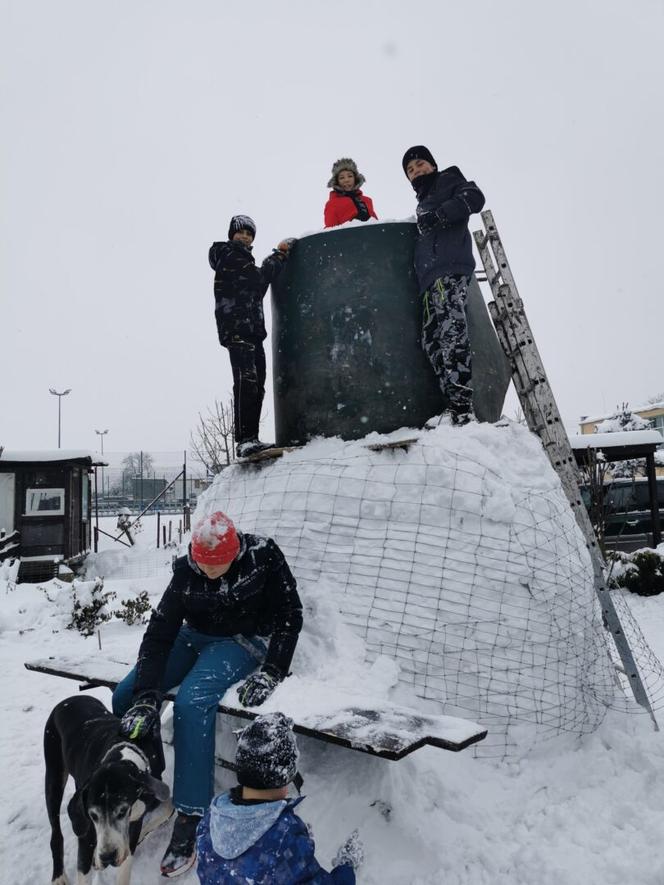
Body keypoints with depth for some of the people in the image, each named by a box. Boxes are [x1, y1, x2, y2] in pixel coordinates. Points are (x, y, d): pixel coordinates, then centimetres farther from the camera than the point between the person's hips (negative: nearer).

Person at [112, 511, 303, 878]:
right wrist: (147, 697, -27)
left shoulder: (262, 555, -23)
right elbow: (159, 632, -18)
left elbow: (289, 614, -15)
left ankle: (191, 819, -18)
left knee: (192, 702, -31)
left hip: (244, 641, -4)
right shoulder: (186, 570, -16)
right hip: (195, 637, 5)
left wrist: (271, 671, -21)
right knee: (125, 695, -9)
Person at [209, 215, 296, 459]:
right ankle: (245, 440, -27)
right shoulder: (229, 256, 2)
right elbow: (259, 278, -9)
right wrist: (279, 255, 0)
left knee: (256, 384, 5)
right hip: (237, 328, -10)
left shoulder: (243, 260, 30)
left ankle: (250, 439, 7)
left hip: (252, 329, 10)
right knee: (247, 381, -21)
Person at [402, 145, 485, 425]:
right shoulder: (424, 201, 36)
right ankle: (455, 406, -9)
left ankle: (462, 408, -30)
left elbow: (474, 197, -5)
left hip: (450, 267, -9)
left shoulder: (449, 180, 15)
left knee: (450, 328, -22)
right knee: (432, 340, -3)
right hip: (432, 275, 9)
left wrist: (438, 216, -10)